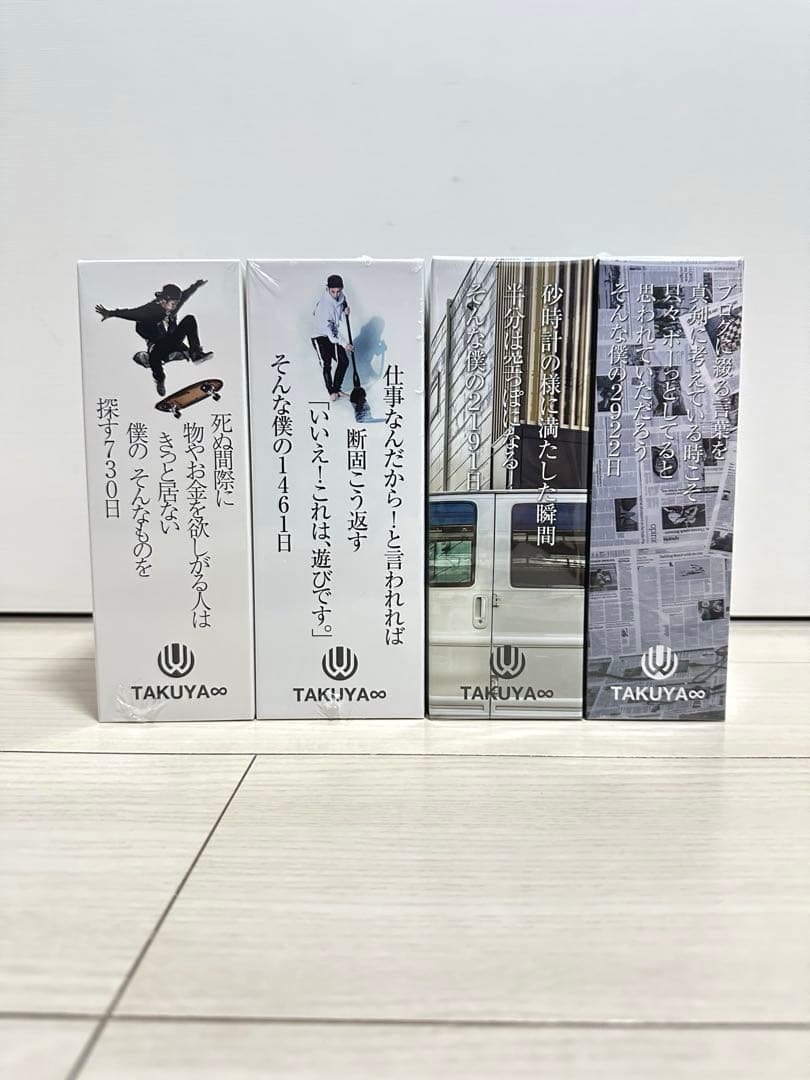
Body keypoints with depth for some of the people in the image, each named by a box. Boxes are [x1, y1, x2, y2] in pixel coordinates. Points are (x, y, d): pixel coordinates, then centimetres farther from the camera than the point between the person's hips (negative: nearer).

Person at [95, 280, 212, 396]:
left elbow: (185, 294, 14)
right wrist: (111, 313, -45)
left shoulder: (173, 305, -5)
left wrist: (196, 285, 29)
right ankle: (159, 380, -4)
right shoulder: (150, 309, -21)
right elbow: (132, 313, -32)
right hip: (157, 345, -5)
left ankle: (196, 353, -12)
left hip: (173, 341, 5)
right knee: (154, 358, -38)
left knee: (189, 319, -11)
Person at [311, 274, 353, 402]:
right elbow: (327, 329, -32)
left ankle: (336, 389, 14)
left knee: (344, 361, -1)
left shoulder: (341, 295, -8)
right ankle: (331, 392, 5)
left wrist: (346, 308, -7)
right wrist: (343, 344, -37)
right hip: (320, 336, -7)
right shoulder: (324, 305, -30)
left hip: (334, 336, 7)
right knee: (326, 365, -12)